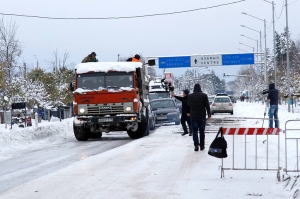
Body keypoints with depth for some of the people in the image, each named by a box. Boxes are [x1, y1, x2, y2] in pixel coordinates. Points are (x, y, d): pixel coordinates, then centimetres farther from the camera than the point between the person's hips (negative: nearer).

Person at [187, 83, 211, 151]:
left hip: (193, 116, 0)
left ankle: (196, 144, -14)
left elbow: (189, 104, 14)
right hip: (202, 116, 0)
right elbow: (207, 106, -5)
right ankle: (202, 146, 15)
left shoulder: (190, 96, -4)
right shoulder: (204, 95, -7)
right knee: (202, 131, 11)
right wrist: (209, 115, 1)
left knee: (195, 131, 4)